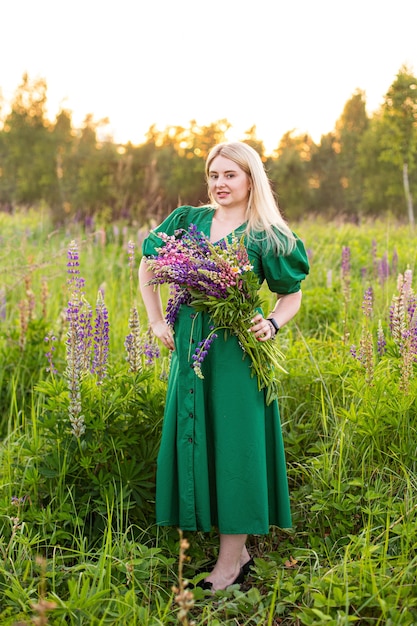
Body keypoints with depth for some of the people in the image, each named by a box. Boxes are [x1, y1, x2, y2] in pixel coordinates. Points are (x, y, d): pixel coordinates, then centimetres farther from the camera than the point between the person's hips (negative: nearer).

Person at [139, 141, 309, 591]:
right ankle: (238, 550, 24)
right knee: (195, 442, 8)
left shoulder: (266, 236, -2)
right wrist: (156, 321, 10)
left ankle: (229, 562, 11)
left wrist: (274, 323, -12)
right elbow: (148, 266, 19)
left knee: (233, 444, -1)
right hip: (191, 349, 5)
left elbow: (292, 295, 7)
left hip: (238, 351, -4)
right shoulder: (188, 221, 8)